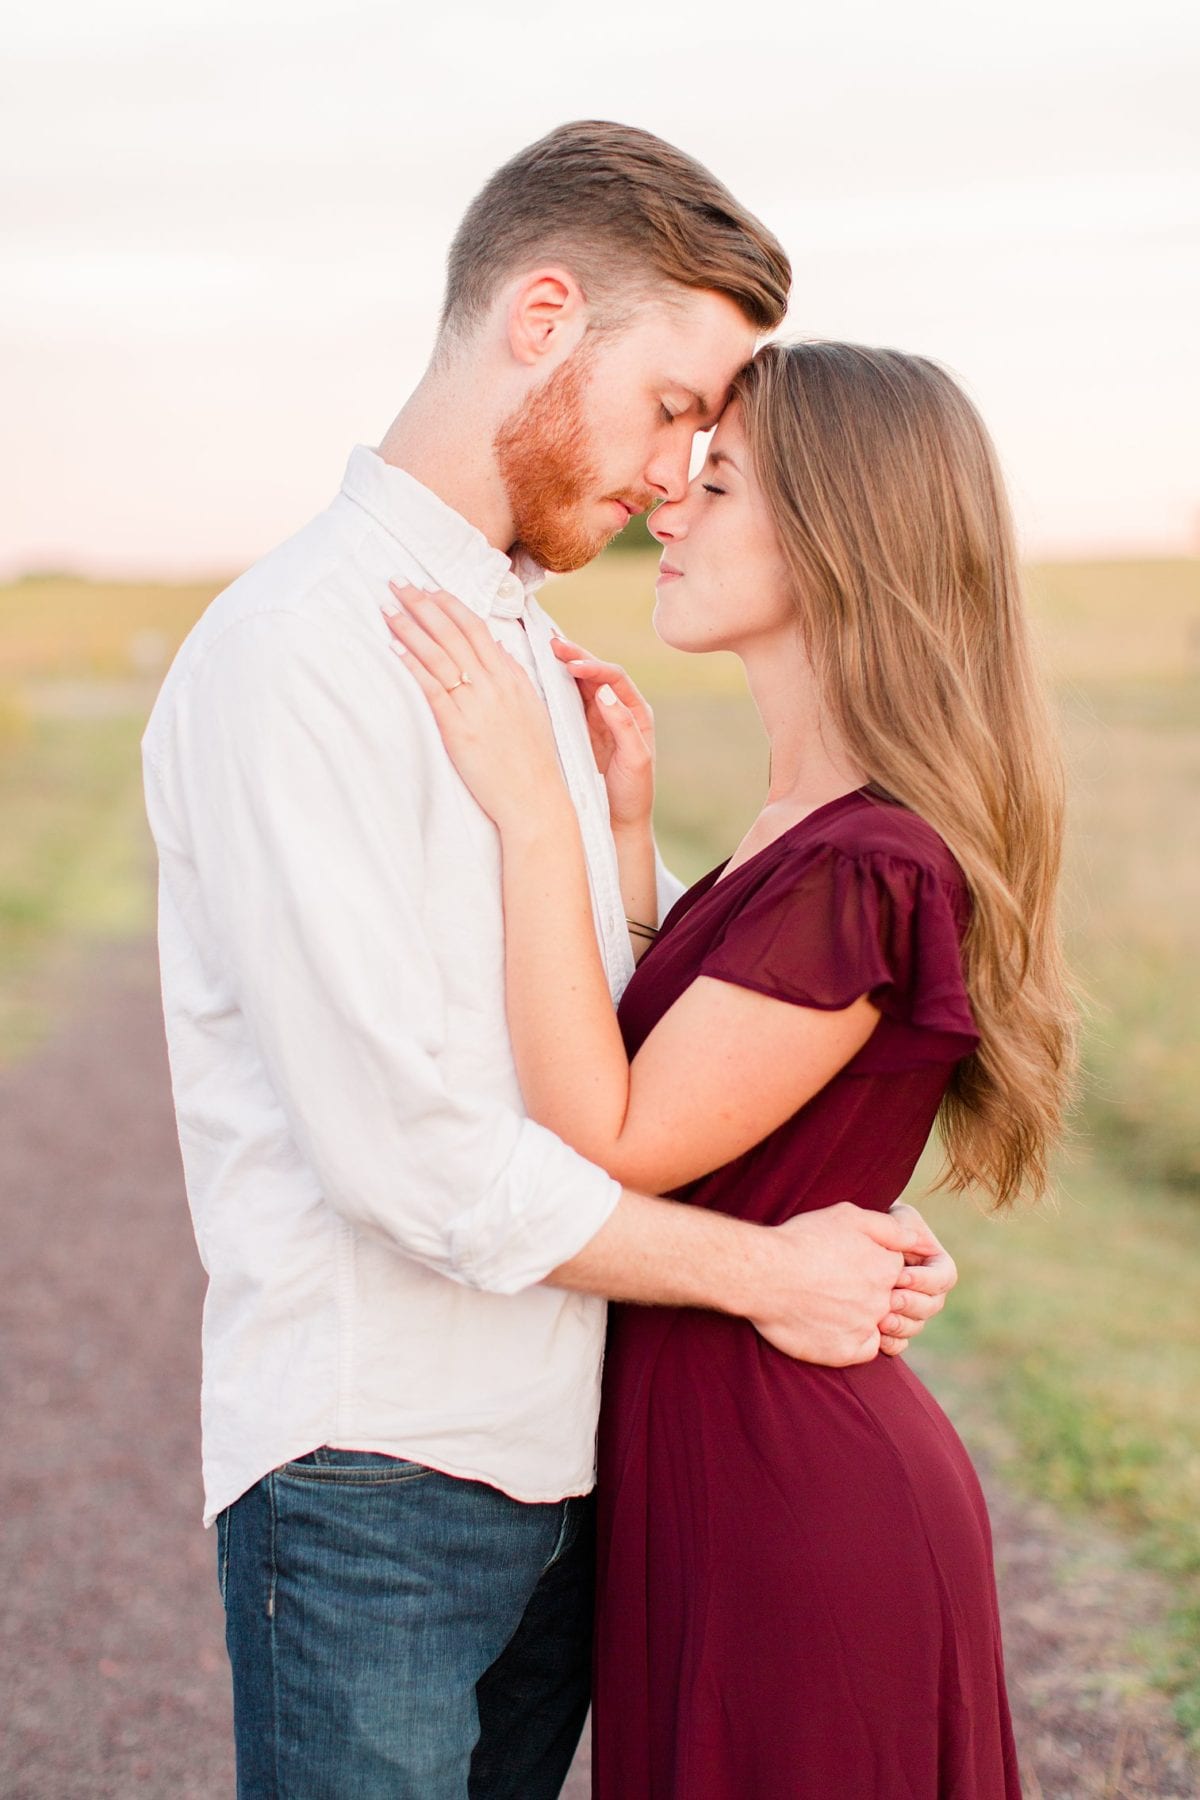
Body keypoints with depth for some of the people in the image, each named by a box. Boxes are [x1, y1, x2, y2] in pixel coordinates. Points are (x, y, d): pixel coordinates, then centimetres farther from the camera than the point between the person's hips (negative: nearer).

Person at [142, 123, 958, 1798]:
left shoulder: (531, 652, 14)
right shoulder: (297, 650, -17)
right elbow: (405, 1150, -22)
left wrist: (854, 1226, -3)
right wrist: (765, 1271, -12)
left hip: (559, 1457, 8)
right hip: (371, 1486, -8)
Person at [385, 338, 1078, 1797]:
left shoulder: (862, 872, -24)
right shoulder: (816, 826, 7)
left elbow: (611, 1149, -22)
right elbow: (652, 1081, 10)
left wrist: (535, 814, -23)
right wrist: (626, 826, 3)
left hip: (790, 1510, -9)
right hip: (738, 1469, 9)